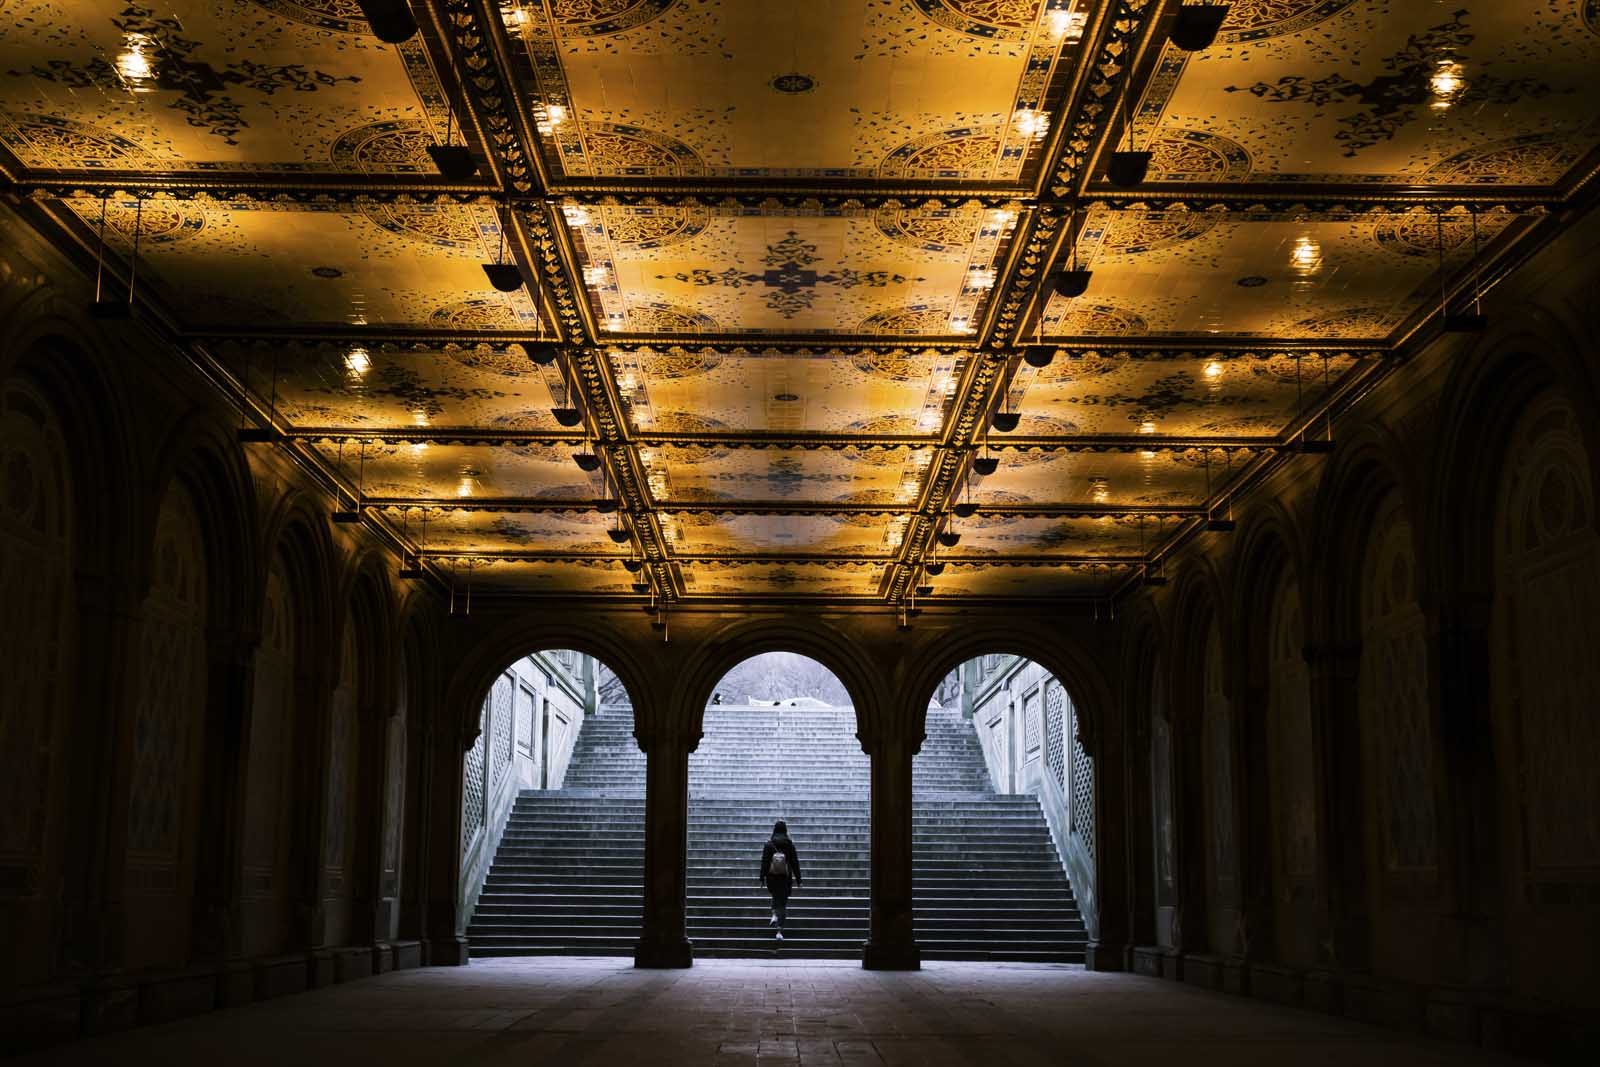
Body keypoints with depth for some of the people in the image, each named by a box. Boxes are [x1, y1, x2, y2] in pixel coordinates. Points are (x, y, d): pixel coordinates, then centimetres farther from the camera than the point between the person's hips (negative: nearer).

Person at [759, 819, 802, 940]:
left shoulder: (769, 844, -4)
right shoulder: (789, 844, -4)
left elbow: (764, 861, -4)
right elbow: (795, 862, -2)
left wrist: (762, 877, 2)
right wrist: (797, 878, 4)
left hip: (771, 877, 1)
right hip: (785, 877, -1)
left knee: (775, 896, 29)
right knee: (782, 902, 3)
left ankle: (774, 914, 5)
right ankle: (779, 930, -5)